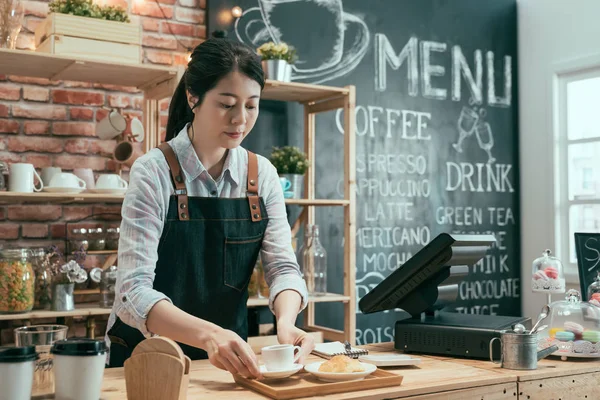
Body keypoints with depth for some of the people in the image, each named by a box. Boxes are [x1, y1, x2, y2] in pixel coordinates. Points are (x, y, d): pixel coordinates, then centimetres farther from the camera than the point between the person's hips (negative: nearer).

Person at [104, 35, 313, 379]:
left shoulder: (262, 175, -2)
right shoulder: (155, 172, -15)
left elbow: (283, 266, -5)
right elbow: (134, 292, -23)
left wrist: (286, 322, -27)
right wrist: (208, 334, -39)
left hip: (228, 360, 2)